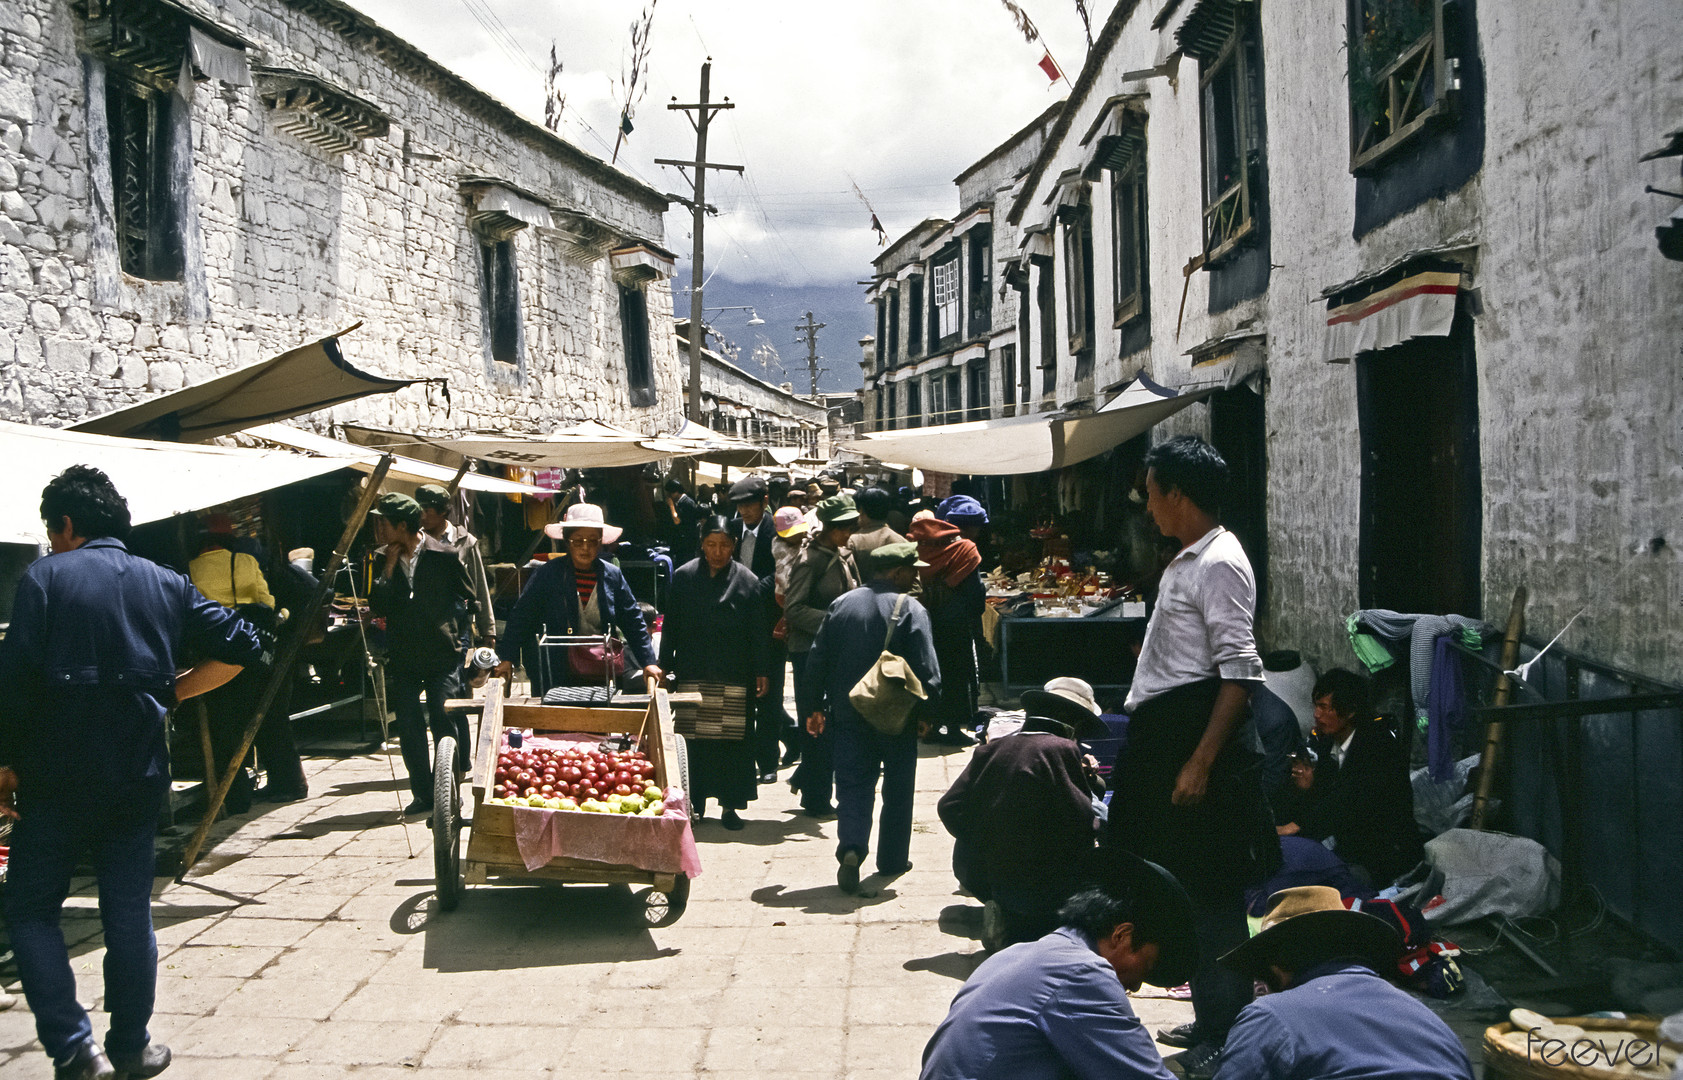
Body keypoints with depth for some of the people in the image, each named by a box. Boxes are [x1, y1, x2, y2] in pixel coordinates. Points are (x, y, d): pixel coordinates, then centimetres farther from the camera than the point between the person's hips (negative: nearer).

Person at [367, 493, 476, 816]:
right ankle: (423, 795, 14)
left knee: (444, 723, -4)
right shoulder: (385, 560, 7)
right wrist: (388, 569, -7)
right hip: (402, 656, 4)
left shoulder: (443, 555, -4)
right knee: (409, 728, 4)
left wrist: (444, 617, 0)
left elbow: (468, 597, 7)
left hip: (441, 655, -4)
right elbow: (377, 606, -1)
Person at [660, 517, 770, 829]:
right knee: (693, 740, 4)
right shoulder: (684, 576, 5)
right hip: (692, 673, 1)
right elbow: (670, 625, 8)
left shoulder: (747, 581, 2)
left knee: (733, 741, -1)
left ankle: (730, 806, 8)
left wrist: (761, 672, -1)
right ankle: (694, 803, 15)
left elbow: (759, 632, 3)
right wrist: (664, 666, 5)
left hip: (734, 675, -1)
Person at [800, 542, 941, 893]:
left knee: (853, 785, 4)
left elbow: (817, 661, 5)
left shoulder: (842, 604, 3)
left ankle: (851, 848, -18)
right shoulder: (910, 610, -11)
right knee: (897, 788, 13)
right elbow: (927, 670, -14)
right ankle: (892, 859, 21)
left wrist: (813, 707, 13)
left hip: (848, 715, 3)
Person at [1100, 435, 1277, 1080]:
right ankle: (1209, 1020, 29)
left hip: (1200, 736, -10)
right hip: (1167, 737, 10)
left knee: (1211, 891, -2)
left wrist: (1201, 762, -24)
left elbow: (1240, 673, -21)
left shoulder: (1219, 564, -16)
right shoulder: (1187, 561, 15)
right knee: (1186, 883, 17)